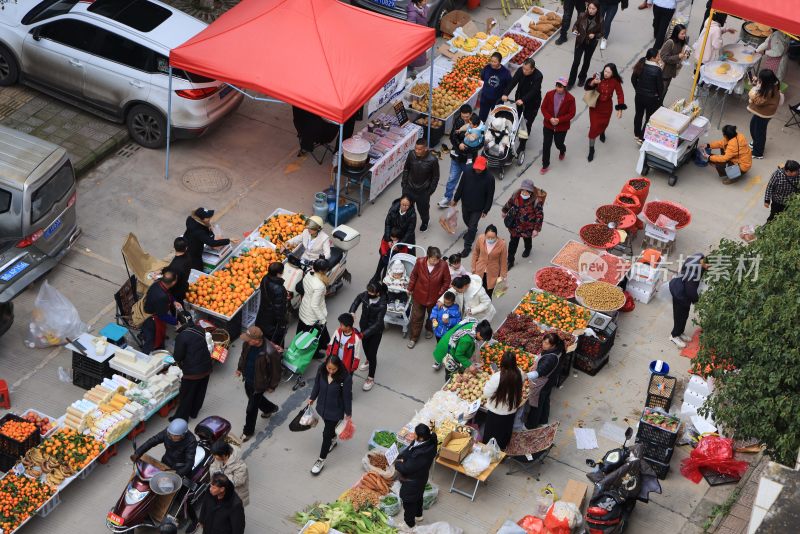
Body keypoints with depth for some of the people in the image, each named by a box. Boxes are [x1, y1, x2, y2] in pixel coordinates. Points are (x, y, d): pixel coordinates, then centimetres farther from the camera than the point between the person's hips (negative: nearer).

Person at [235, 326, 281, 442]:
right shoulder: (247, 344, -17)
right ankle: (271, 408, 61)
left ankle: (248, 431, 33)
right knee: (252, 397, 32)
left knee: (251, 408, 9)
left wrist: (272, 386, -10)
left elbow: (276, 370, -20)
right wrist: (239, 368, 8)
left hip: (259, 384, -7)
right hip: (248, 380, 7)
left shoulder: (270, 353, -36)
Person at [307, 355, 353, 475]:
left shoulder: (345, 378, -30)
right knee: (329, 426, 29)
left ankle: (321, 460, 22)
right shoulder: (321, 371, -18)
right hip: (323, 407, 5)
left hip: (335, 411, -5)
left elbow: (347, 396, -18)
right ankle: (333, 440, 61)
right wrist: (312, 398, 15)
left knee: (326, 433, 5)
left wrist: (348, 413, -8)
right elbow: (317, 385, 1)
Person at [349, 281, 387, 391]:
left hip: (376, 330, -6)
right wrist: (352, 312, -12)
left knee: (372, 352, 3)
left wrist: (364, 334, -36)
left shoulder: (382, 305, -33)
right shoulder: (364, 295, -19)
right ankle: (369, 361, 60)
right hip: (364, 326, 6)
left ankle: (371, 378, 20)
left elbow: (378, 323, -30)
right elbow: (357, 300, 6)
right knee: (365, 346, 28)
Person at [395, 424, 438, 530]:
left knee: (409, 502, 17)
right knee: (417, 497, 32)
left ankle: (409, 523, 41)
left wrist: (397, 463, -14)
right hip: (419, 478, 8)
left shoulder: (421, 454, -42)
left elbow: (405, 468, -31)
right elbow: (408, 450, -1)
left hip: (412, 483, -8)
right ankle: (418, 515, 57)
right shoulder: (429, 441, -16)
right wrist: (401, 458, -14)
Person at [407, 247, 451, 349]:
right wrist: (410, 288, 4)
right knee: (417, 317, 12)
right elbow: (414, 275, -4)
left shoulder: (443, 266, -26)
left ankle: (429, 329, 54)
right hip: (419, 295, 0)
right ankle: (413, 338, 28)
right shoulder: (420, 263, -23)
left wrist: (441, 293, -11)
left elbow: (447, 282, -10)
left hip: (434, 297, 0)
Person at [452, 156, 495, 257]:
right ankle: (471, 231, 60)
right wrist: (455, 199, 7)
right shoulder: (468, 173, -17)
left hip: (478, 208, -4)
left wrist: (485, 210, -9)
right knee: (466, 220, 27)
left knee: (472, 226, 3)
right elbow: (461, 187, -1)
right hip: (465, 204, 4)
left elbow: (490, 196, -14)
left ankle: (467, 246, 21)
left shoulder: (489, 178, -25)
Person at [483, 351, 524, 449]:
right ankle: (502, 448, 46)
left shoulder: (497, 377, -32)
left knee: (491, 434, 18)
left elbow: (486, 394, -20)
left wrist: (489, 380, -6)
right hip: (511, 410, 5)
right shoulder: (519, 374, -17)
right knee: (505, 432, 28)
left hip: (496, 412, -5)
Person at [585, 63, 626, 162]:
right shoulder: (598, 77, -22)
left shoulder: (615, 81, -21)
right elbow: (587, 87, -18)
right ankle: (591, 149, 12)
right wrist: (593, 82, -39)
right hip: (595, 105, -1)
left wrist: (620, 109, -15)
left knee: (604, 122, 26)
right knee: (594, 126, -3)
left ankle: (602, 133, 64)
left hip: (606, 106, 1)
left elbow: (620, 94, -11)